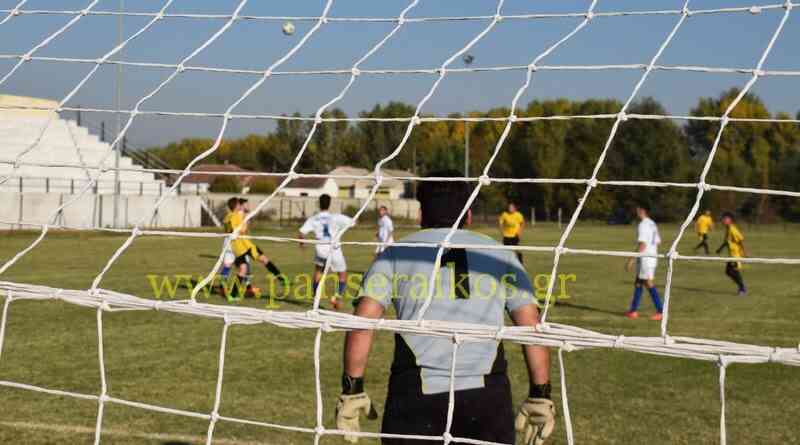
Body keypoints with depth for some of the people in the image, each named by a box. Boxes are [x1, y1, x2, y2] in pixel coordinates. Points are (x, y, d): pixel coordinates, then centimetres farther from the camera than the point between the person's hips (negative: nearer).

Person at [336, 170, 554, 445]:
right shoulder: (500, 255, 14)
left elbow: (363, 320, -2)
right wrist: (540, 397, 10)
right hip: (487, 398, 1)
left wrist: (352, 391, 1)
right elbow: (532, 326, 7)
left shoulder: (396, 253, 10)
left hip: (415, 395, -1)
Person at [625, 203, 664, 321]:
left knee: (649, 284, -8)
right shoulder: (653, 224, 15)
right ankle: (634, 310, 17)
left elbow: (642, 244, -20)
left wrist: (631, 259, -18)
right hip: (653, 257, 10)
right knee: (638, 283, 14)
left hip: (645, 258, -10)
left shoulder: (643, 225, -14)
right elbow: (658, 242, 17)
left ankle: (660, 311, -11)